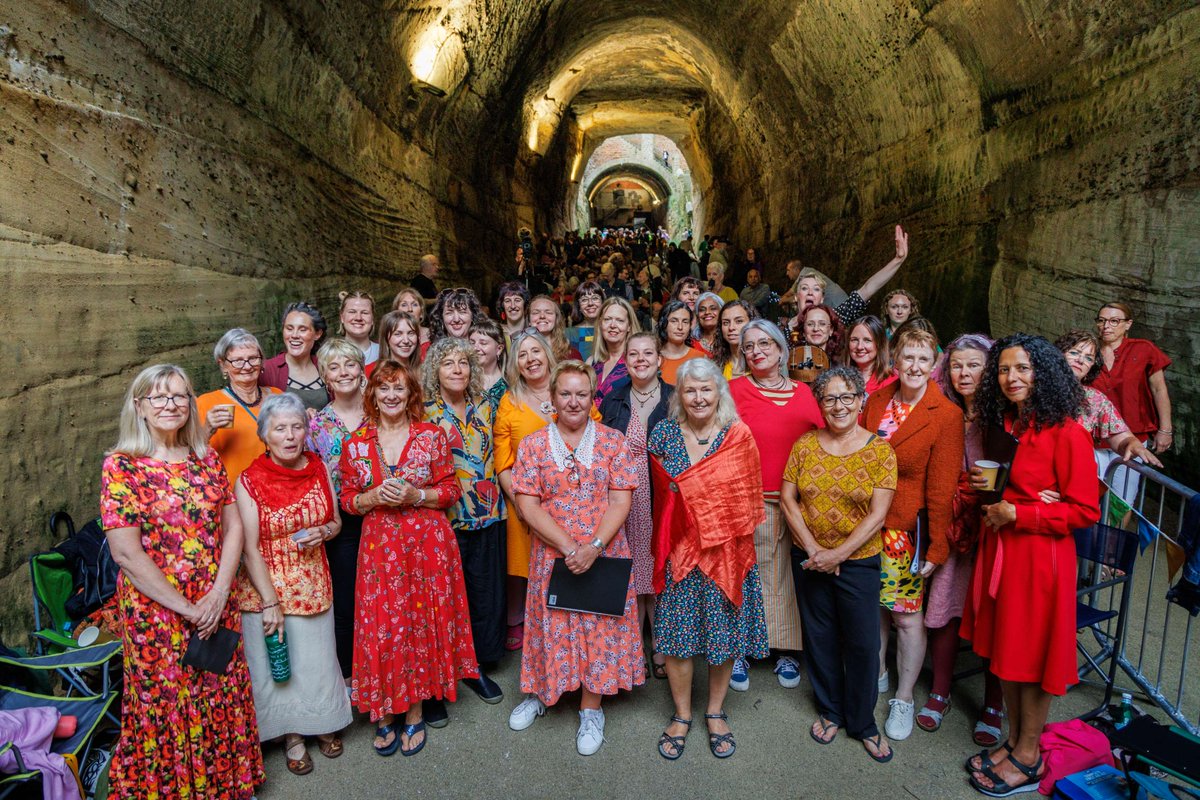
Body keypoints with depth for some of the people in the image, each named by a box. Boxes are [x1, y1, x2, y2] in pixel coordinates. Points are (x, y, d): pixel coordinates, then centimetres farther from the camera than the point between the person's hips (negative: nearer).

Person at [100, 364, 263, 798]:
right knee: (167, 707, 10)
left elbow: (233, 527, 2)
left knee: (223, 702, 15)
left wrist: (219, 593, -10)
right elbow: (126, 553, -14)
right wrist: (185, 608, -14)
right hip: (155, 612, -4)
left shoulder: (206, 458, 3)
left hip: (217, 607, 4)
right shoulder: (121, 466, -10)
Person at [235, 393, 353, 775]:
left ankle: (322, 723, 36)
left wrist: (323, 532, -13)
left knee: (318, 658, 12)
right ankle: (292, 734, 29)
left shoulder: (318, 468, -1)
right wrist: (270, 602, -14)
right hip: (266, 585, -3)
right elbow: (250, 548, -12)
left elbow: (336, 520, 10)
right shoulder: (250, 481, -13)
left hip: (312, 582, 3)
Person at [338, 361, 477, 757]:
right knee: (380, 627, 2)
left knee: (423, 622, 6)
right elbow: (348, 499, 7)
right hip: (378, 545, 1)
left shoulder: (432, 435, -2)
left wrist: (415, 495, -15)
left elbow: (451, 491, 0)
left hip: (428, 543, -1)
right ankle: (384, 714, 22)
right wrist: (375, 497, -13)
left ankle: (414, 713, 24)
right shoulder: (355, 443, 3)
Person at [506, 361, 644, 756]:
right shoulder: (532, 445, -1)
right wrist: (569, 548, -15)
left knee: (601, 630, 8)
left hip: (605, 556, 0)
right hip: (552, 557, 0)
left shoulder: (613, 442, -1)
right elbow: (528, 505, -7)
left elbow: (620, 502, -6)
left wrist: (593, 548, -18)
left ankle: (591, 708, 28)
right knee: (552, 629, 12)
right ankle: (540, 693, 38)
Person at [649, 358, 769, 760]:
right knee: (677, 634, 6)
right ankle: (681, 715, 27)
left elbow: (748, 496, 0)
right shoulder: (663, 433, 0)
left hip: (726, 550, -1)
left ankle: (716, 712, 31)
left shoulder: (739, 435, -5)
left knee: (724, 633, 10)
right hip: (679, 550, 1)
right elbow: (662, 493, 8)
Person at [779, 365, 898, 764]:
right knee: (819, 637, 14)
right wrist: (812, 548, -12)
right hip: (809, 559, 2)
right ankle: (830, 711, 35)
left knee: (863, 642, 4)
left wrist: (838, 554, -17)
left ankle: (862, 722, 26)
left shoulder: (880, 451, -8)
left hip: (859, 560, -2)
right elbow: (787, 498, -2)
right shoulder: (805, 445, -1)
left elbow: (877, 514, -12)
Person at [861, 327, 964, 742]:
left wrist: (937, 547, -10)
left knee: (907, 614, 4)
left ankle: (904, 698, 24)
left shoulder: (946, 415, -11)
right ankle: (878, 674, 38)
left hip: (909, 528, -4)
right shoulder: (876, 401, 3)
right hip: (869, 521, 4)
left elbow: (941, 487, -11)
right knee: (874, 606, 15)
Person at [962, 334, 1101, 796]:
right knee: (1004, 649, 15)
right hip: (997, 549, 7)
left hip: (1040, 556, -7)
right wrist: (983, 486, 1)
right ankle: (1014, 740, 32)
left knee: (1031, 655, 6)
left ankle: (1027, 758, 23)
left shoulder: (1066, 433, -15)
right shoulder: (1001, 425, 8)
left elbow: (1085, 510, -14)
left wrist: (1018, 514, -19)